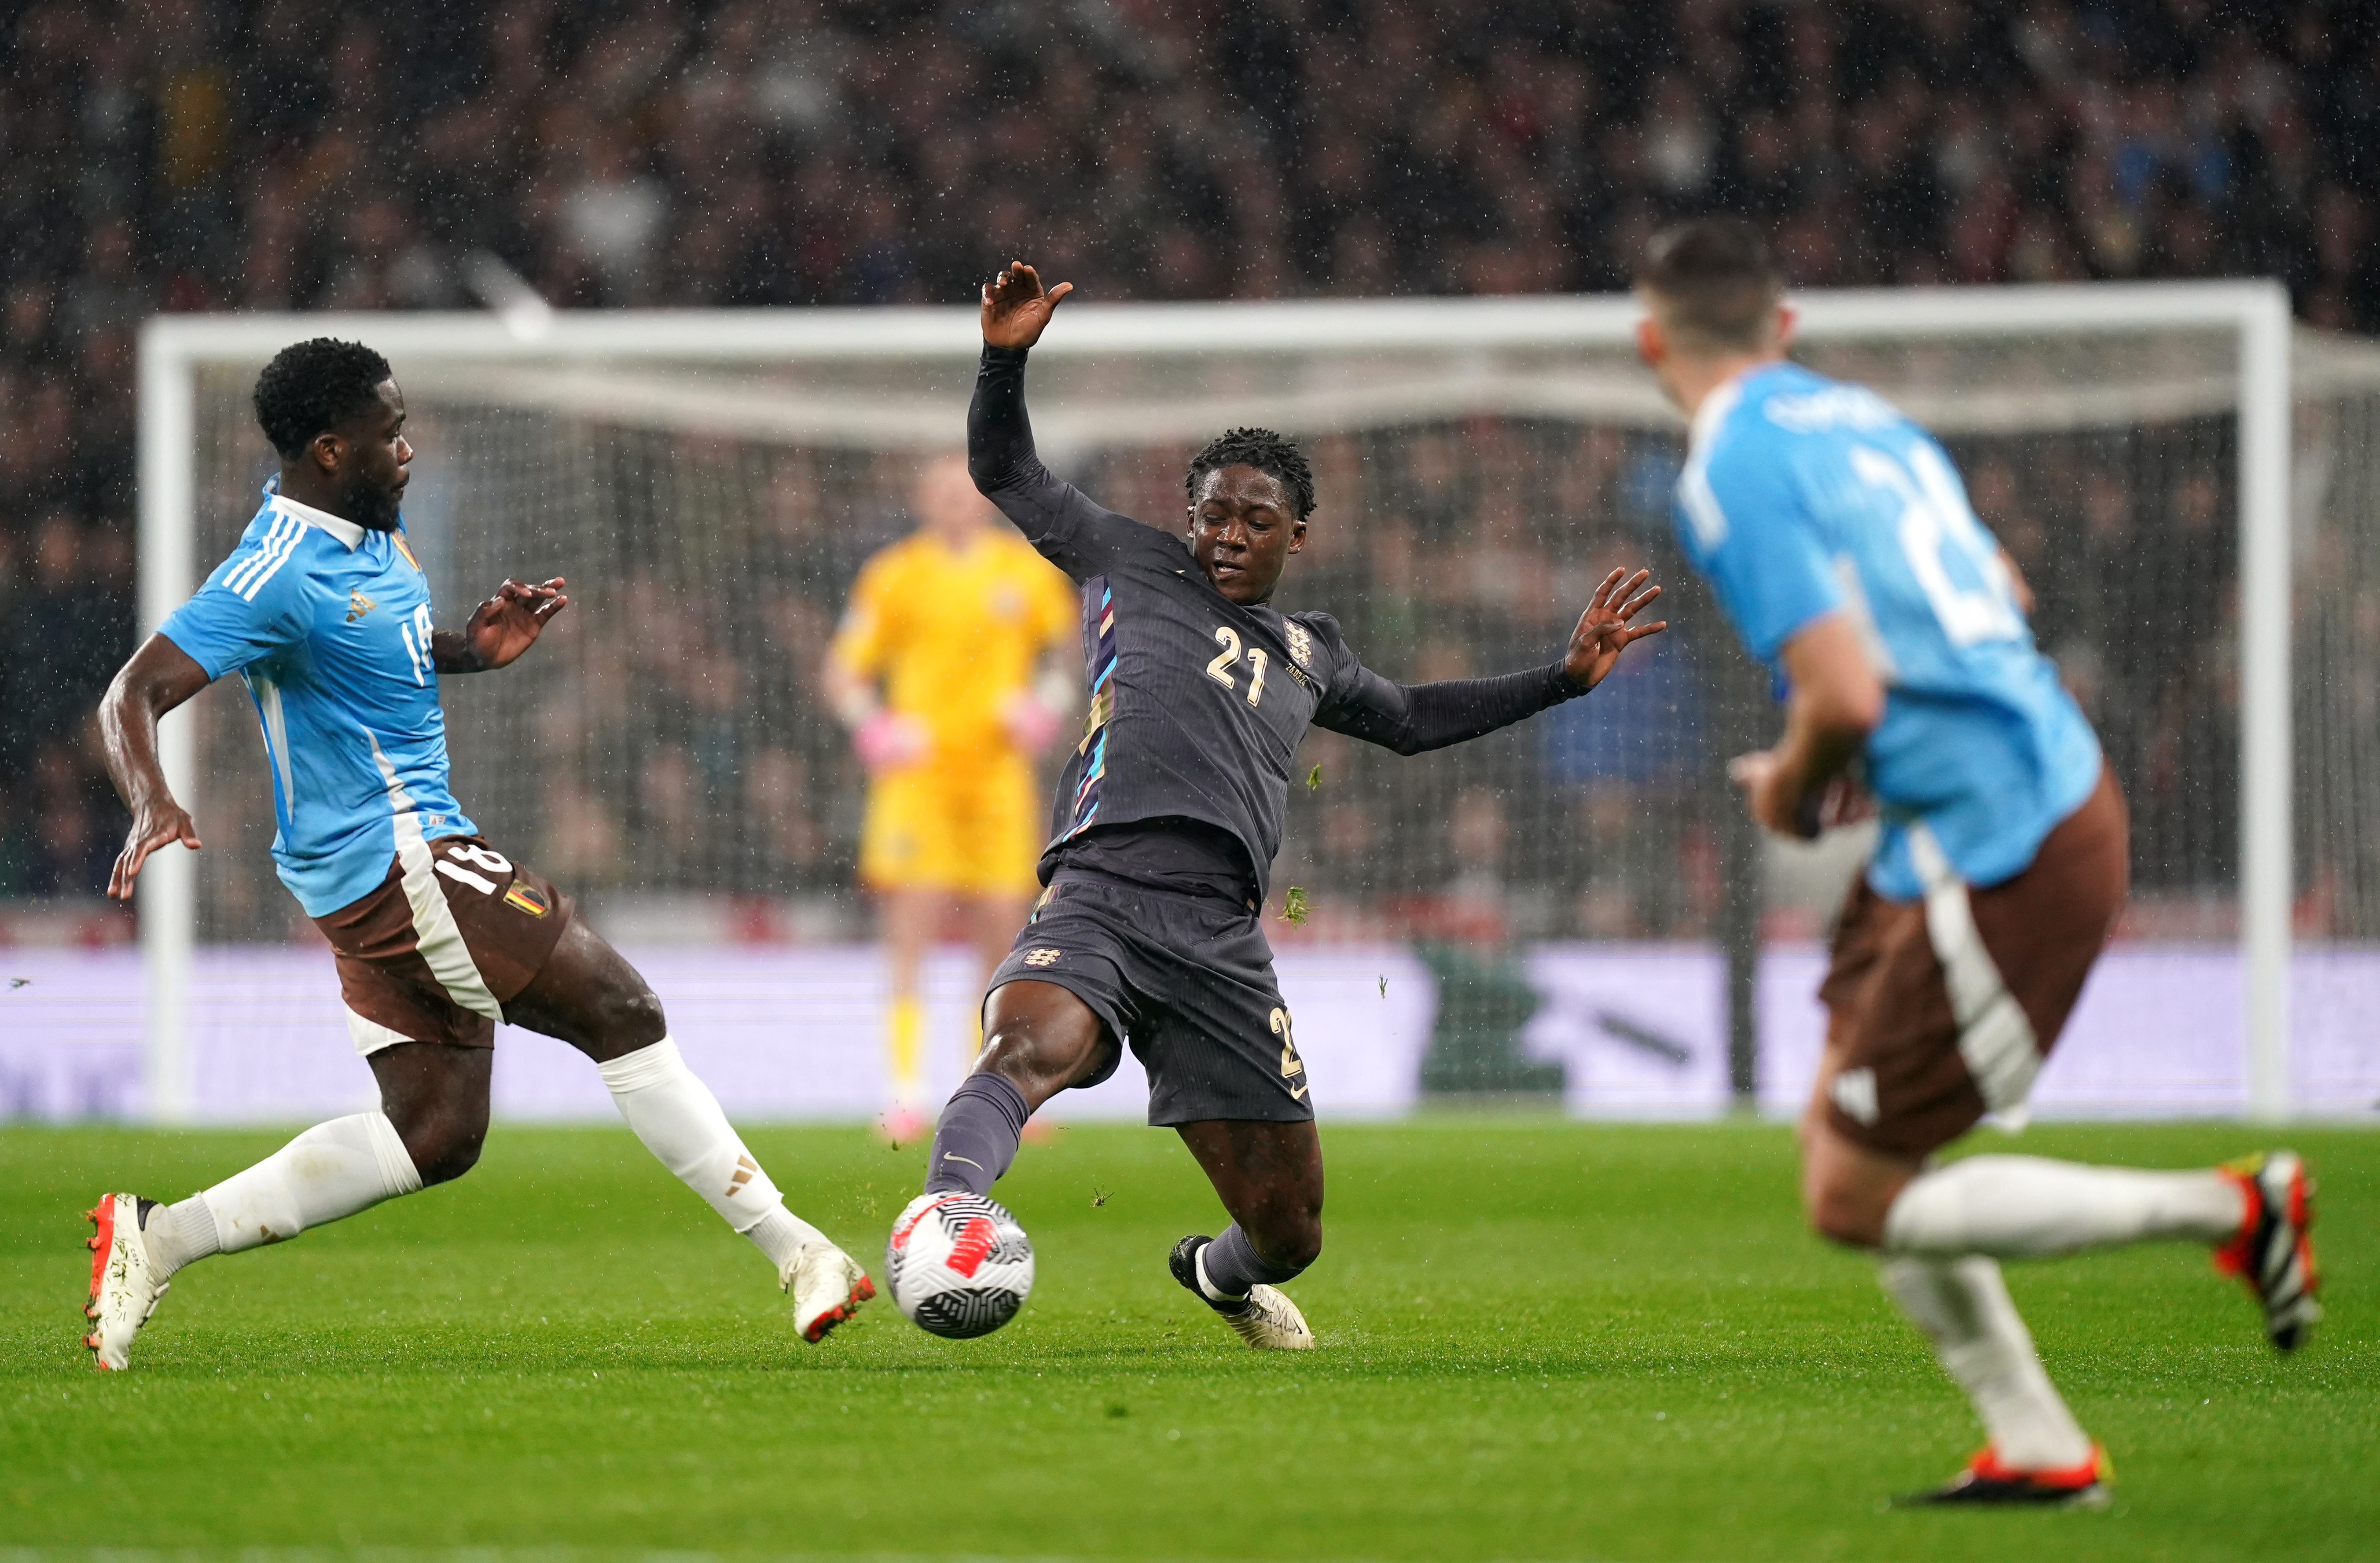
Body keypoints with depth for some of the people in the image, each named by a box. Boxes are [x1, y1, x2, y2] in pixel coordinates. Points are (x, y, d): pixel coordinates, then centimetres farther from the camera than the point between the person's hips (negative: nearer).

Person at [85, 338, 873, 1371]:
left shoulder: (371, 527, 10)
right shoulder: (279, 575, -19)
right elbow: (135, 693, -23)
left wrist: (474, 649, 7)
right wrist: (151, 805, -42)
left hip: (391, 868, 11)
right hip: (394, 860, -11)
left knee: (435, 1134, 8)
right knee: (621, 1015, -6)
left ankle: (161, 1239, 5)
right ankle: (793, 1249, 0)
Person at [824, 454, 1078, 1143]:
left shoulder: (1028, 572, 8)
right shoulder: (896, 575, 1)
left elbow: (1062, 657, 22)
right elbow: (844, 672, 5)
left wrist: (1041, 710, 2)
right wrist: (877, 730, -12)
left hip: (997, 772, 3)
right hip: (917, 773, -3)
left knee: (1002, 937, 2)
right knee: (910, 930, -11)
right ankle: (907, 1092, -11)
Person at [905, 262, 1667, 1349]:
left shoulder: (1308, 653, 29)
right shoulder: (1135, 564, 20)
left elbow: (1407, 718, 46)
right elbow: (1004, 473, 25)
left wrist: (1565, 676, 41)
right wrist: (1005, 360, 9)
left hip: (1221, 938, 4)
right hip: (1100, 892, -4)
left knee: (1289, 1231, 6)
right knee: (1027, 1051, -40)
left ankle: (1218, 1272, 40)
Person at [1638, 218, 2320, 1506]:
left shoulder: (1732, 473, -15)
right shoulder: (1861, 419, 13)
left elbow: (1844, 695, -24)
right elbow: (2001, 596, 26)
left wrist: (1791, 788, -2)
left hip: (1999, 855, -9)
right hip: (2053, 786, 9)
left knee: (1853, 1200, 0)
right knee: (1844, 1147, 15)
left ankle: (2231, 1209, 2)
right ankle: (2035, 1449, 16)